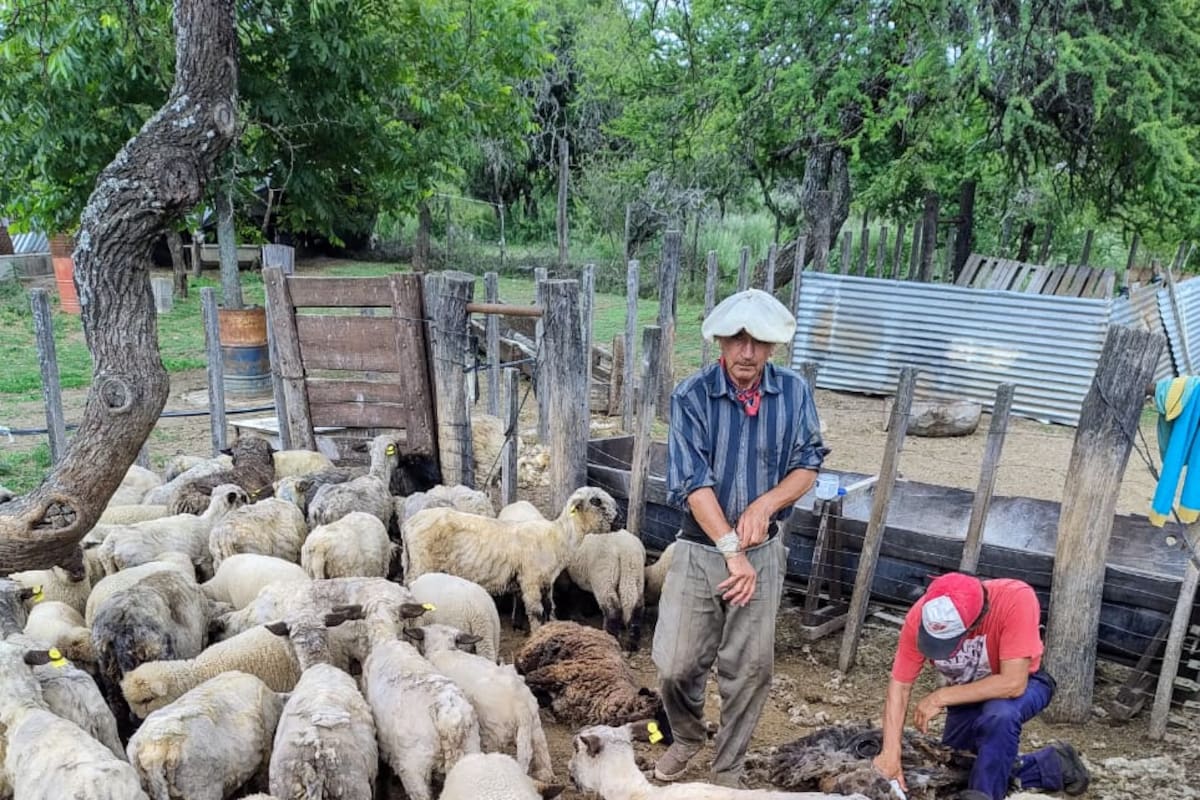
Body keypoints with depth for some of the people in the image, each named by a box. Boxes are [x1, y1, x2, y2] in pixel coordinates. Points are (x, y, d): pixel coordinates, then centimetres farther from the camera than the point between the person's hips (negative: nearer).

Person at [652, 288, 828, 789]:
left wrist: (766, 504, -16)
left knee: (750, 669, 8)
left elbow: (807, 465, 2)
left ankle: (728, 769, 30)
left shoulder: (794, 393, -4)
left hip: (763, 551, 2)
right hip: (700, 548, -1)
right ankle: (687, 738, 34)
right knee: (675, 664, 2)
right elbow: (691, 482, -16)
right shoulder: (692, 396, -13)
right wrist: (731, 549, -19)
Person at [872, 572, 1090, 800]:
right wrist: (890, 753, -31)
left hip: (1021, 684, -4)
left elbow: (1012, 684, -37)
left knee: (999, 714, -36)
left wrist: (941, 697, -32)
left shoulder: (1016, 598, -39)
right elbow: (900, 686, -21)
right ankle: (1053, 764, 19)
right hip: (968, 694, 4)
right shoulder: (920, 615, -28)